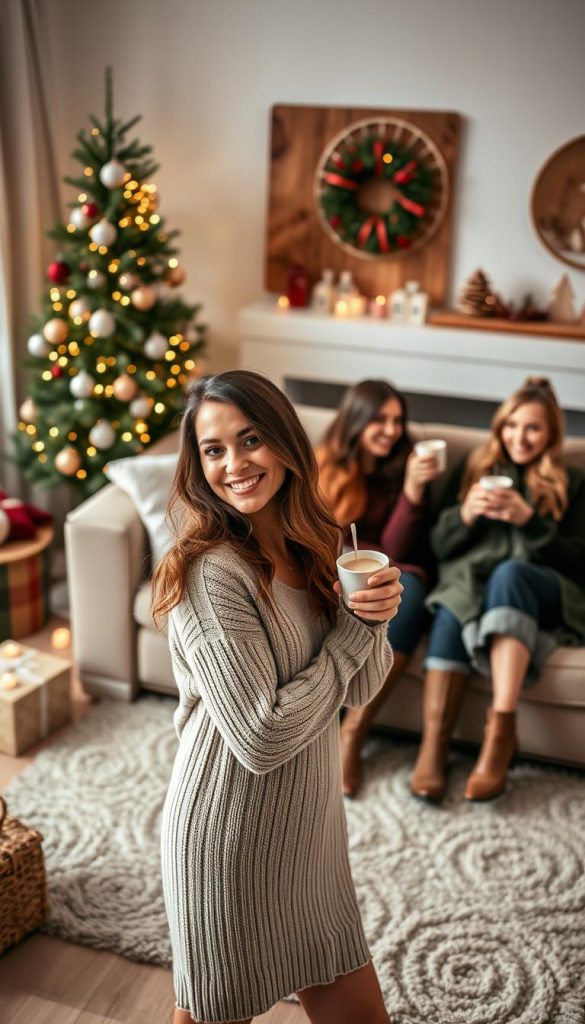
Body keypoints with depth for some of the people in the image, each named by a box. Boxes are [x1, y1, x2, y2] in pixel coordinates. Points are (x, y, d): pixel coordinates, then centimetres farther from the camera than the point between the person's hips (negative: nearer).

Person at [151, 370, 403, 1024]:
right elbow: (261, 739, -26)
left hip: (308, 820, 7)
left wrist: (376, 615, -18)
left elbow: (359, 689, 2)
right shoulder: (210, 573, -23)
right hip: (231, 833, -6)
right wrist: (354, 633, -16)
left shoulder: (311, 549, -1)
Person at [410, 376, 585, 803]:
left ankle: (501, 731, -43)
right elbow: (440, 548, 14)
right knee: (453, 603, -34)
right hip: (472, 586, 2)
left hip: (546, 597, -1)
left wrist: (529, 520, -12)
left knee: (509, 571, -36)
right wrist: (465, 515, -7)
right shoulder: (478, 471, 20)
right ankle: (434, 743, -42)